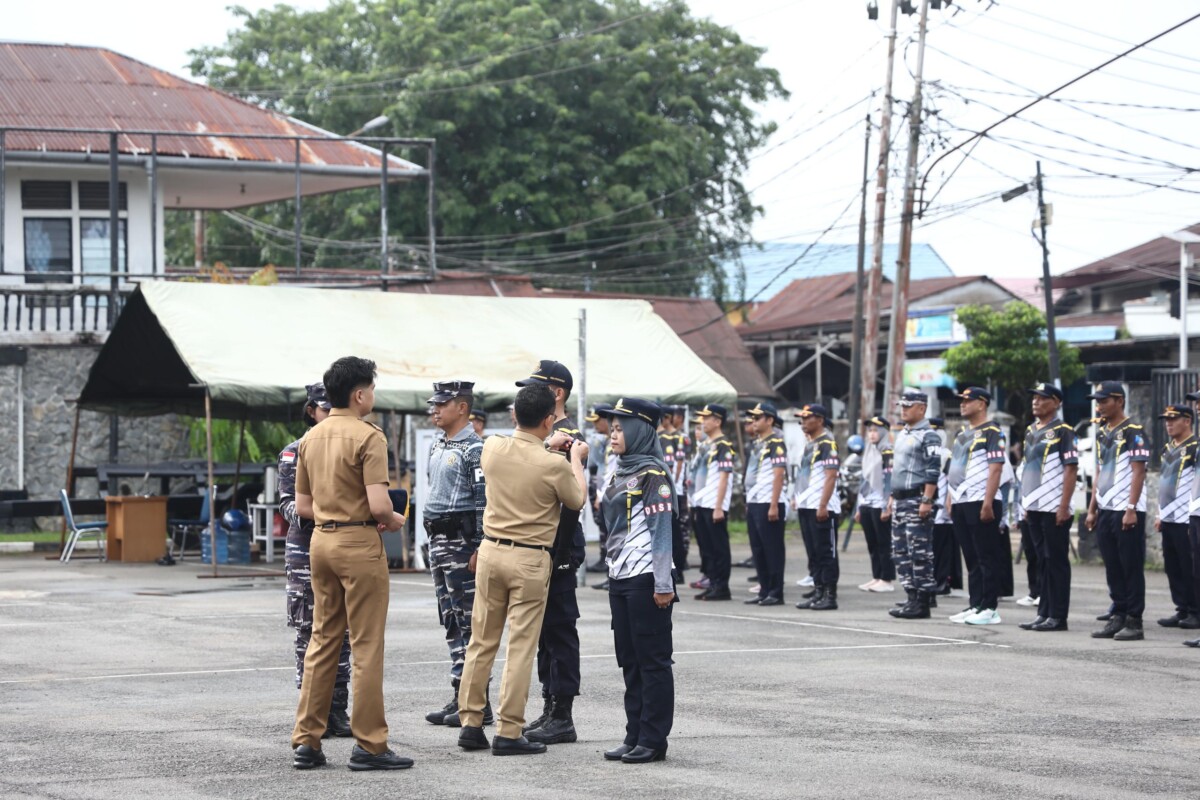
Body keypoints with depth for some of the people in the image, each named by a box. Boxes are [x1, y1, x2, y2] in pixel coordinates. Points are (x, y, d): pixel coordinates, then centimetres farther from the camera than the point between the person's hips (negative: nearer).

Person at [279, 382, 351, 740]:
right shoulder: (296, 453, 0)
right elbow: (288, 501, -7)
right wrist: (304, 514, -27)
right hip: (306, 551, -4)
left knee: (341, 633, 5)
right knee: (309, 635, -1)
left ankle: (337, 711, 11)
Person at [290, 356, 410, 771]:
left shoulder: (310, 438, 10)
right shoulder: (368, 437, -13)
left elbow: (303, 506, 13)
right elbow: (379, 504, -19)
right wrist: (394, 520, 0)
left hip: (321, 539, 7)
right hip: (359, 544, -7)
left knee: (322, 640, 13)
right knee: (367, 646, -2)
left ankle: (306, 741, 12)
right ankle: (369, 745, 1)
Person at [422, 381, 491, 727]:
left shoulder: (474, 449, -12)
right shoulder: (437, 447, 16)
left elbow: (485, 501, -17)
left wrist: (479, 549, -21)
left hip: (462, 541, -9)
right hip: (438, 542, 9)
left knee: (470, 622, -7)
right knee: (451, 621, 10)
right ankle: (460, 698, 15)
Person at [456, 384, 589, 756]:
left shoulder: (492, 447, -2)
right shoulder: (553, 465, -17)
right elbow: (577, 500, 3)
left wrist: (546, 447, 27)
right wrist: (576, 459, 15)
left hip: (491, 550, 5)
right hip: (530, 559, -5)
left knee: (481, 641, 12)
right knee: (521, 647, 0)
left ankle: (471, 723, 15)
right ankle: (509, 733, 0)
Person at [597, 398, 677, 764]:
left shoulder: (653, 475, -11)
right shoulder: (620, 473, 15)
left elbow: (661, 530, -15)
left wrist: (663, 584, -18)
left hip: (646, 579, -9)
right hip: (620, 576, 9)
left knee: (652, 661, -3)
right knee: (629, 661, 11)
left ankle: (653, 740, 1)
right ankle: (635, 736, 16)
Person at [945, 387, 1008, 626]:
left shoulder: (992, 432, -8)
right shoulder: (962, 435, 19)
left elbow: (996, 469, -15)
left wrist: (987, 503, -21)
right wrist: (950, 501, 16)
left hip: (981, 504, -9)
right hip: (960, 504, 9)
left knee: (987, 559, -6)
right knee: (971, 559, 11)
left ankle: (990, 609, -4)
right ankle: (975, 606, 15)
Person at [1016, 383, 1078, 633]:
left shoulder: (1063, 432, -8)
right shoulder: (1031, 431, 15)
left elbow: (1071, 470, -12)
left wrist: (1064, 507, -17)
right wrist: (1025, 503, 16)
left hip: (1054, 509, -8)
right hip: (1034, 508, 8)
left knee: (1057, 561, -3)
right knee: (1042, 561, 11)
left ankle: (1058, 617, -1)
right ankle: (1044, 613, 16)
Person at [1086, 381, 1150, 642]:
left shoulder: (1134, 432, -8)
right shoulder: (1102, 433, 16)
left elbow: (1138, 472, -13)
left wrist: (1131, 510, -18)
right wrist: (1092, 509, 16)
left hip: (1127, 511, -8)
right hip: (1105, 510, 8)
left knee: (1132, 568, -3)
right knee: (1113, 568, 10)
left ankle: (1134, 622, 0)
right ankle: (1118, 618, 16)